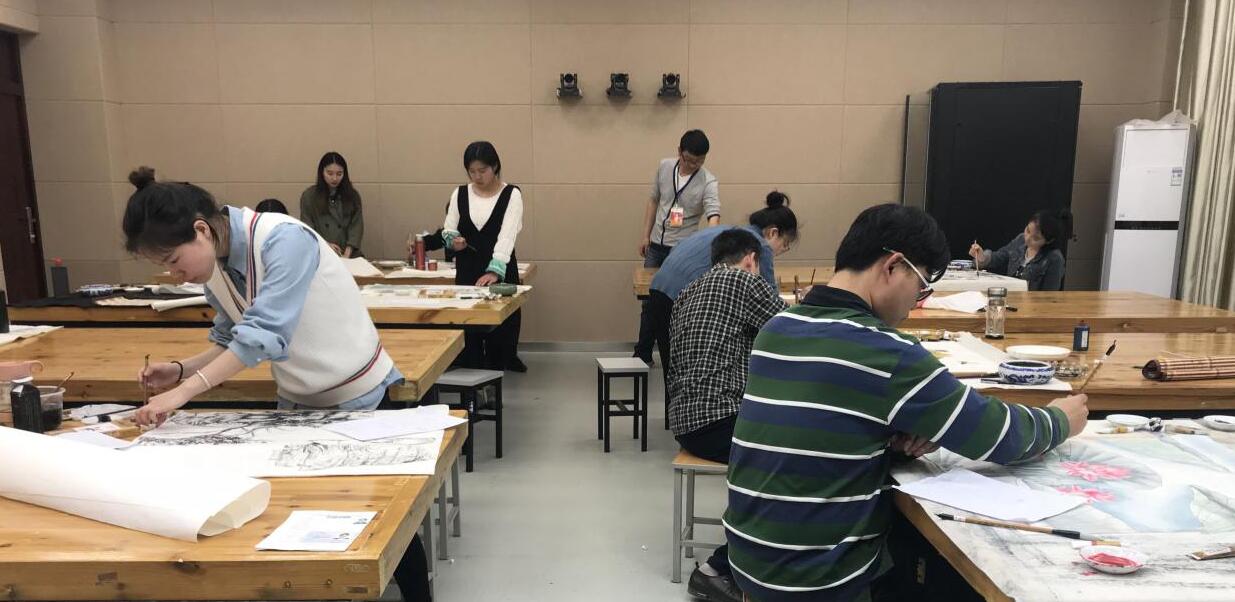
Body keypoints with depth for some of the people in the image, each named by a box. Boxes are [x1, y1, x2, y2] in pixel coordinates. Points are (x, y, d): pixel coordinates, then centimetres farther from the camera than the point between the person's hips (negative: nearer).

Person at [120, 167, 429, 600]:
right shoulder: (214, 264, -3)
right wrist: (181, 370, -9)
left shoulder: (284, 240, -27)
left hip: (360, 397, -7)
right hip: (297, 400, 7)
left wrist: (183, 392, -36)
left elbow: (263, 333, -34)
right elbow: (232, 340, 7)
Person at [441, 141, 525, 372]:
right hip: (467, 271, 3)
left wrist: (494, 271, -29)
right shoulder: (459, 194, 6)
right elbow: (448, 230, 9)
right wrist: (453, 241, -15)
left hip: (501, 272, -3)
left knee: (500, 328, -2)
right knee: (469, 328, 1)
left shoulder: (511, 194, -5)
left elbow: (507, 236, -17)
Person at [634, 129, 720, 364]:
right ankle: (643, 354, 26)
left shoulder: (708, 182, -14)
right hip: (656, 246, 4)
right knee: (649, 302, 13)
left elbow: (713, 215, -28)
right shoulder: (664, 166, -1)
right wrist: (645, 235, 7)